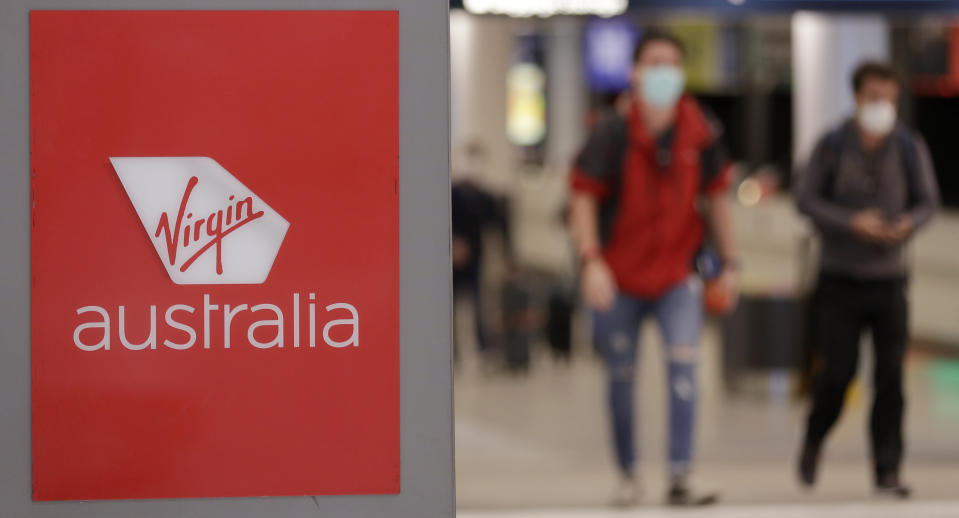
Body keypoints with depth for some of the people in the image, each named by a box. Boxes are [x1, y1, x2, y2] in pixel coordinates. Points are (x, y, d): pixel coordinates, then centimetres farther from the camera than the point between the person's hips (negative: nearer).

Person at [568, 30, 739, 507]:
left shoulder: (701, 134, -3)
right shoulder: (612, 133, -11)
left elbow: (715, 197, 8)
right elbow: (583, 198, -13)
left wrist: (729, 262, 7)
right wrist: (591, 261, -24)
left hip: (676, 275, 1)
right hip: (619, 276, -1)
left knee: (683, 365, -15)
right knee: (621, 377, 8)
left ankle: (679, 480, -16)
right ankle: (627, 475, 25)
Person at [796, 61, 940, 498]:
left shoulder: (910, 148, 0)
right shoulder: (832, 146, -4)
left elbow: (928, 200, 5)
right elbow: (806, 198, -4)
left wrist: (909, 223, -17)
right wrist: (852, 223, -18)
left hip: (888, 278, 2)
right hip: (840, 279, -1)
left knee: (890, 376, -4)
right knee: (838, 371, -2)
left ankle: (887, 471, 1)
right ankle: (814, 439, 27)